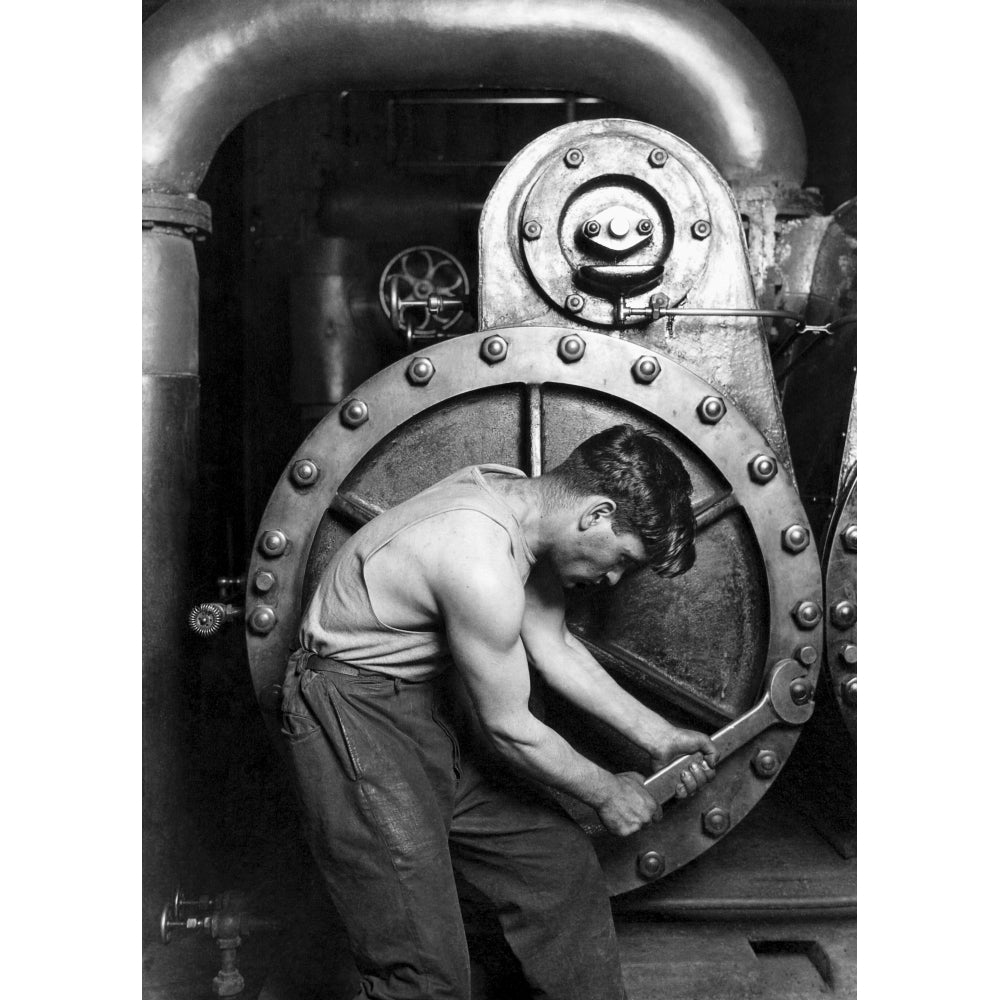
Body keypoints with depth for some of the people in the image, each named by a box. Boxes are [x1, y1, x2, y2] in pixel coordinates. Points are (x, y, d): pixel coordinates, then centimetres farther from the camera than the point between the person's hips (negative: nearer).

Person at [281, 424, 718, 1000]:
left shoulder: (519, 500, -2)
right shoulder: (481, 563, -30)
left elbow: (555, 646, 8)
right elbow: (510, 730, -18)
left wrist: (658, 737, 7)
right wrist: (607, 792, -2)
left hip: (417, 711, 9)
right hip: (352, 717, -9)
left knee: (564, 862, 10)